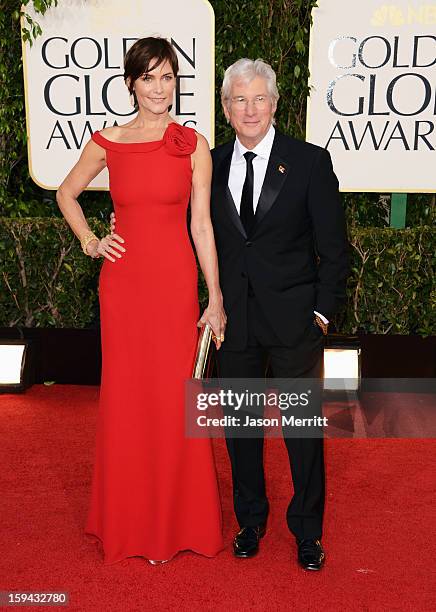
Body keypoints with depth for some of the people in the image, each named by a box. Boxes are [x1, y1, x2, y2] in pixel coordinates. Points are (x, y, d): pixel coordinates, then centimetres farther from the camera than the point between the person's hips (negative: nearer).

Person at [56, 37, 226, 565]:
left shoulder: (193, 144, 1)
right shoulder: (107, 142, 4)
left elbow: (201, 225, 0)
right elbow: (66, 192, 20)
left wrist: (216, 298, -2)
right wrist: (89, 241, 6)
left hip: (175, 281, -1)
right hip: (123, 281, 1)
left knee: (173, 397, 5)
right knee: (125, 396, 9)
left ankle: (175, 521, 25)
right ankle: (127, 521, 28)